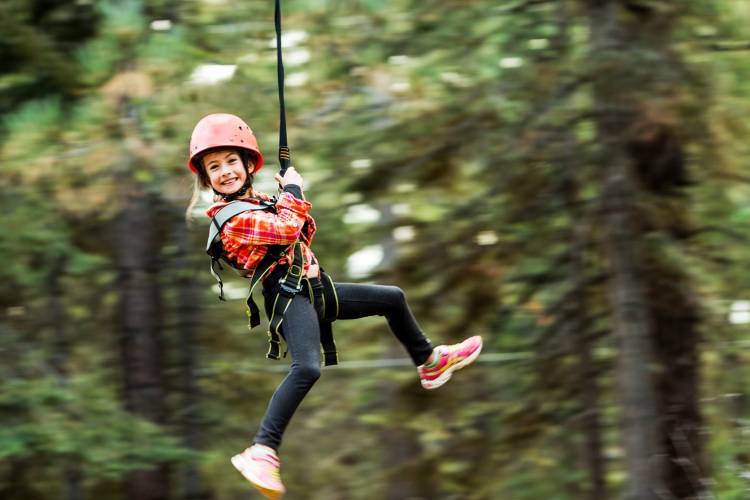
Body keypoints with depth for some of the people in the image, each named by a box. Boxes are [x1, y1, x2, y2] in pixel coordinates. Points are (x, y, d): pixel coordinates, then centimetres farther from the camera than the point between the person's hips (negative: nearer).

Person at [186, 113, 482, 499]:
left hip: (314, 286, 9)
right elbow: (287, 229, -25)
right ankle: (261, 453, -39)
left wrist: (295, 201, 1)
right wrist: (291, 190, -7)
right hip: (287, 294, -9)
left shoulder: (260, 200, 12)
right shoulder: (229, 218, -16)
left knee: (392, 298, 23)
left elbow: (304, 233, 20)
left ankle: (430, 363, 46)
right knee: (307, 368, -35)